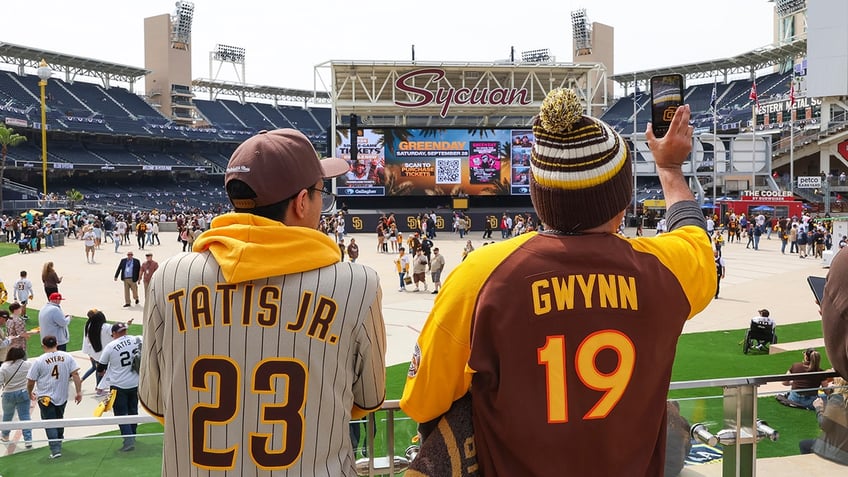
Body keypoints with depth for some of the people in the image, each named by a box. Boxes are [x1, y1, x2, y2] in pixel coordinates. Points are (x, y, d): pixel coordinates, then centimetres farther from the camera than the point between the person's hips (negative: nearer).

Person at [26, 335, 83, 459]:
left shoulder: (39, 361, -11)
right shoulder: (67, 357, -4)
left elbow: (30, 381, -5)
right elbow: (75, 374, -7)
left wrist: (30, 393, 14)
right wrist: (79, 392, -3)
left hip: (45, 397, -4)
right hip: (62, 396, 4)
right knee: (59, 420, 24)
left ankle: (55, 449, -6)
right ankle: (58, 442, 40)